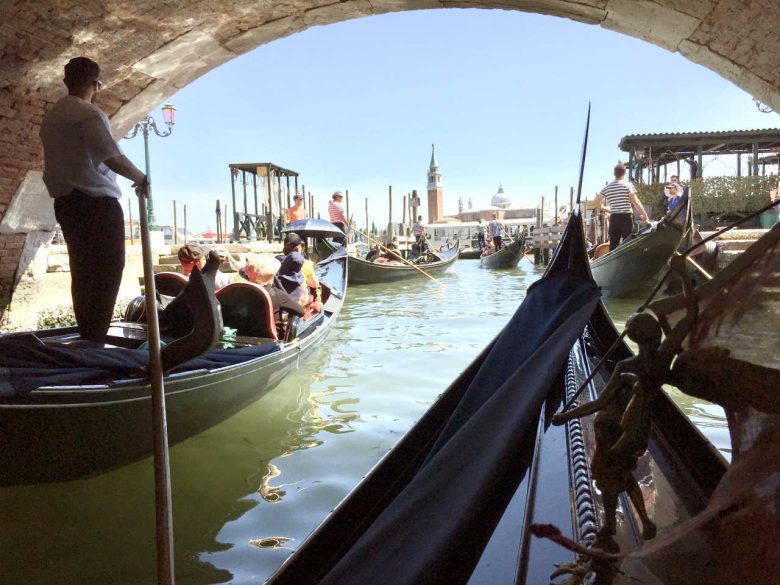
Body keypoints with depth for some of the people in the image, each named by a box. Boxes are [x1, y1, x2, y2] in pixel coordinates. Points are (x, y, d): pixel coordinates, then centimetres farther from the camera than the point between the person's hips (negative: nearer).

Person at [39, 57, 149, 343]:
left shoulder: (51, 116, 18)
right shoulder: (89, 114, -11)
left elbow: (60, 161, 20)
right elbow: (113, 158, -22)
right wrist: (141, 179, -9)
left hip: (64, 202, 9)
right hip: (97, 201, -9)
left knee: (83, 270, 12)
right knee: (107, 269, -7)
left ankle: (86, 336, 16)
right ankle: (94, 339, -11)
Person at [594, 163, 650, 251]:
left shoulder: (607, 187, 8)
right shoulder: (628, 184, -4)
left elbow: (595, 202, 7)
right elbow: (635, 202, -8)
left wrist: (606, 208, 21)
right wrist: (645, 215, -1)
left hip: (614, 217, 4)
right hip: (626, 217, -4)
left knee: (613, 245, 5)